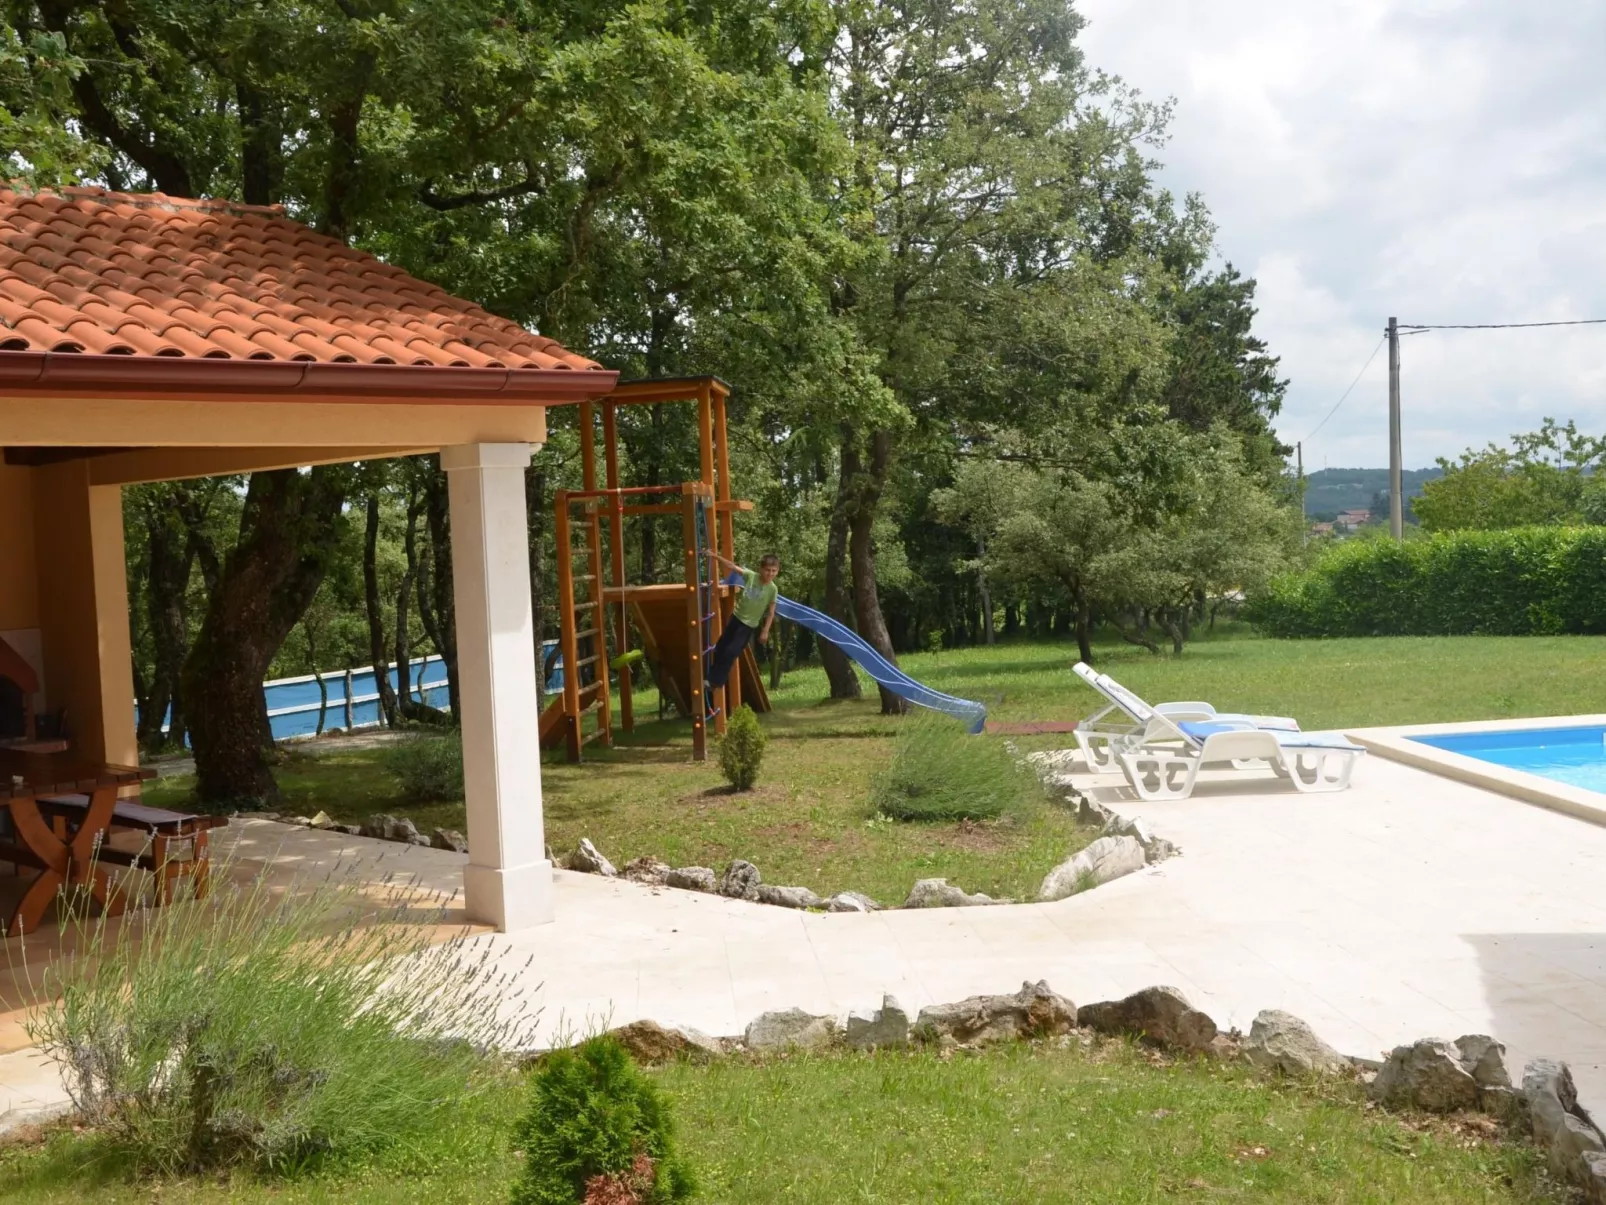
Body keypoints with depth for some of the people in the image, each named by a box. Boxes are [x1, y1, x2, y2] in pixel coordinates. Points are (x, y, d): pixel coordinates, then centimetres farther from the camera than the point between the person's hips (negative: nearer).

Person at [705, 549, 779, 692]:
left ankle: (716, 681, 6)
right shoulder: (751, 576, -12)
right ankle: (712, 676, 34)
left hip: (749, 624, -4)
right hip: (736, 616, 4)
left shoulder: (773, 589, -17)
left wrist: (765, 631, -9)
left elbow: (771, 612, -11)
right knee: (720, 648, 15)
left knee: (730, 653, -8)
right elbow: (733, 566, -7)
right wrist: (716, 556, -11)